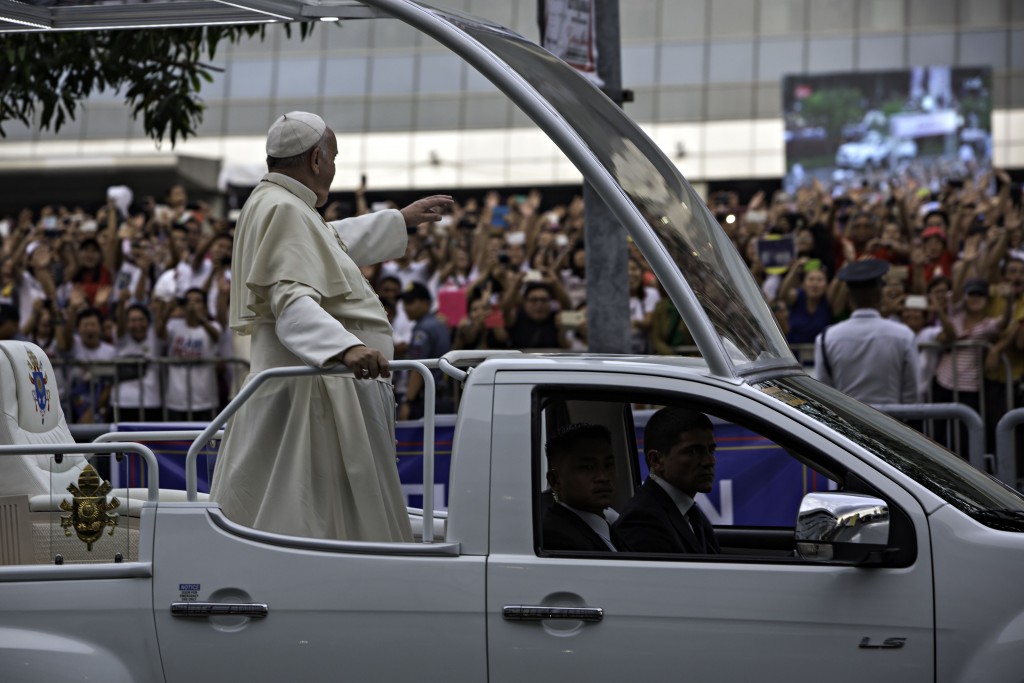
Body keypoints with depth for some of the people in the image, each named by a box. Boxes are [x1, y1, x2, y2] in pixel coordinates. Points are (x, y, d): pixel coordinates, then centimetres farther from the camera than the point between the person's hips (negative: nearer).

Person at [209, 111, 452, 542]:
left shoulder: (274, 204, 19)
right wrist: (345, 348, -42)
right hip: (311, 391, -11)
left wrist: (402, 220, 48)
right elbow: (293, 302, -28)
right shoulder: (284, 210, -14)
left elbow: (336, 242, 39)